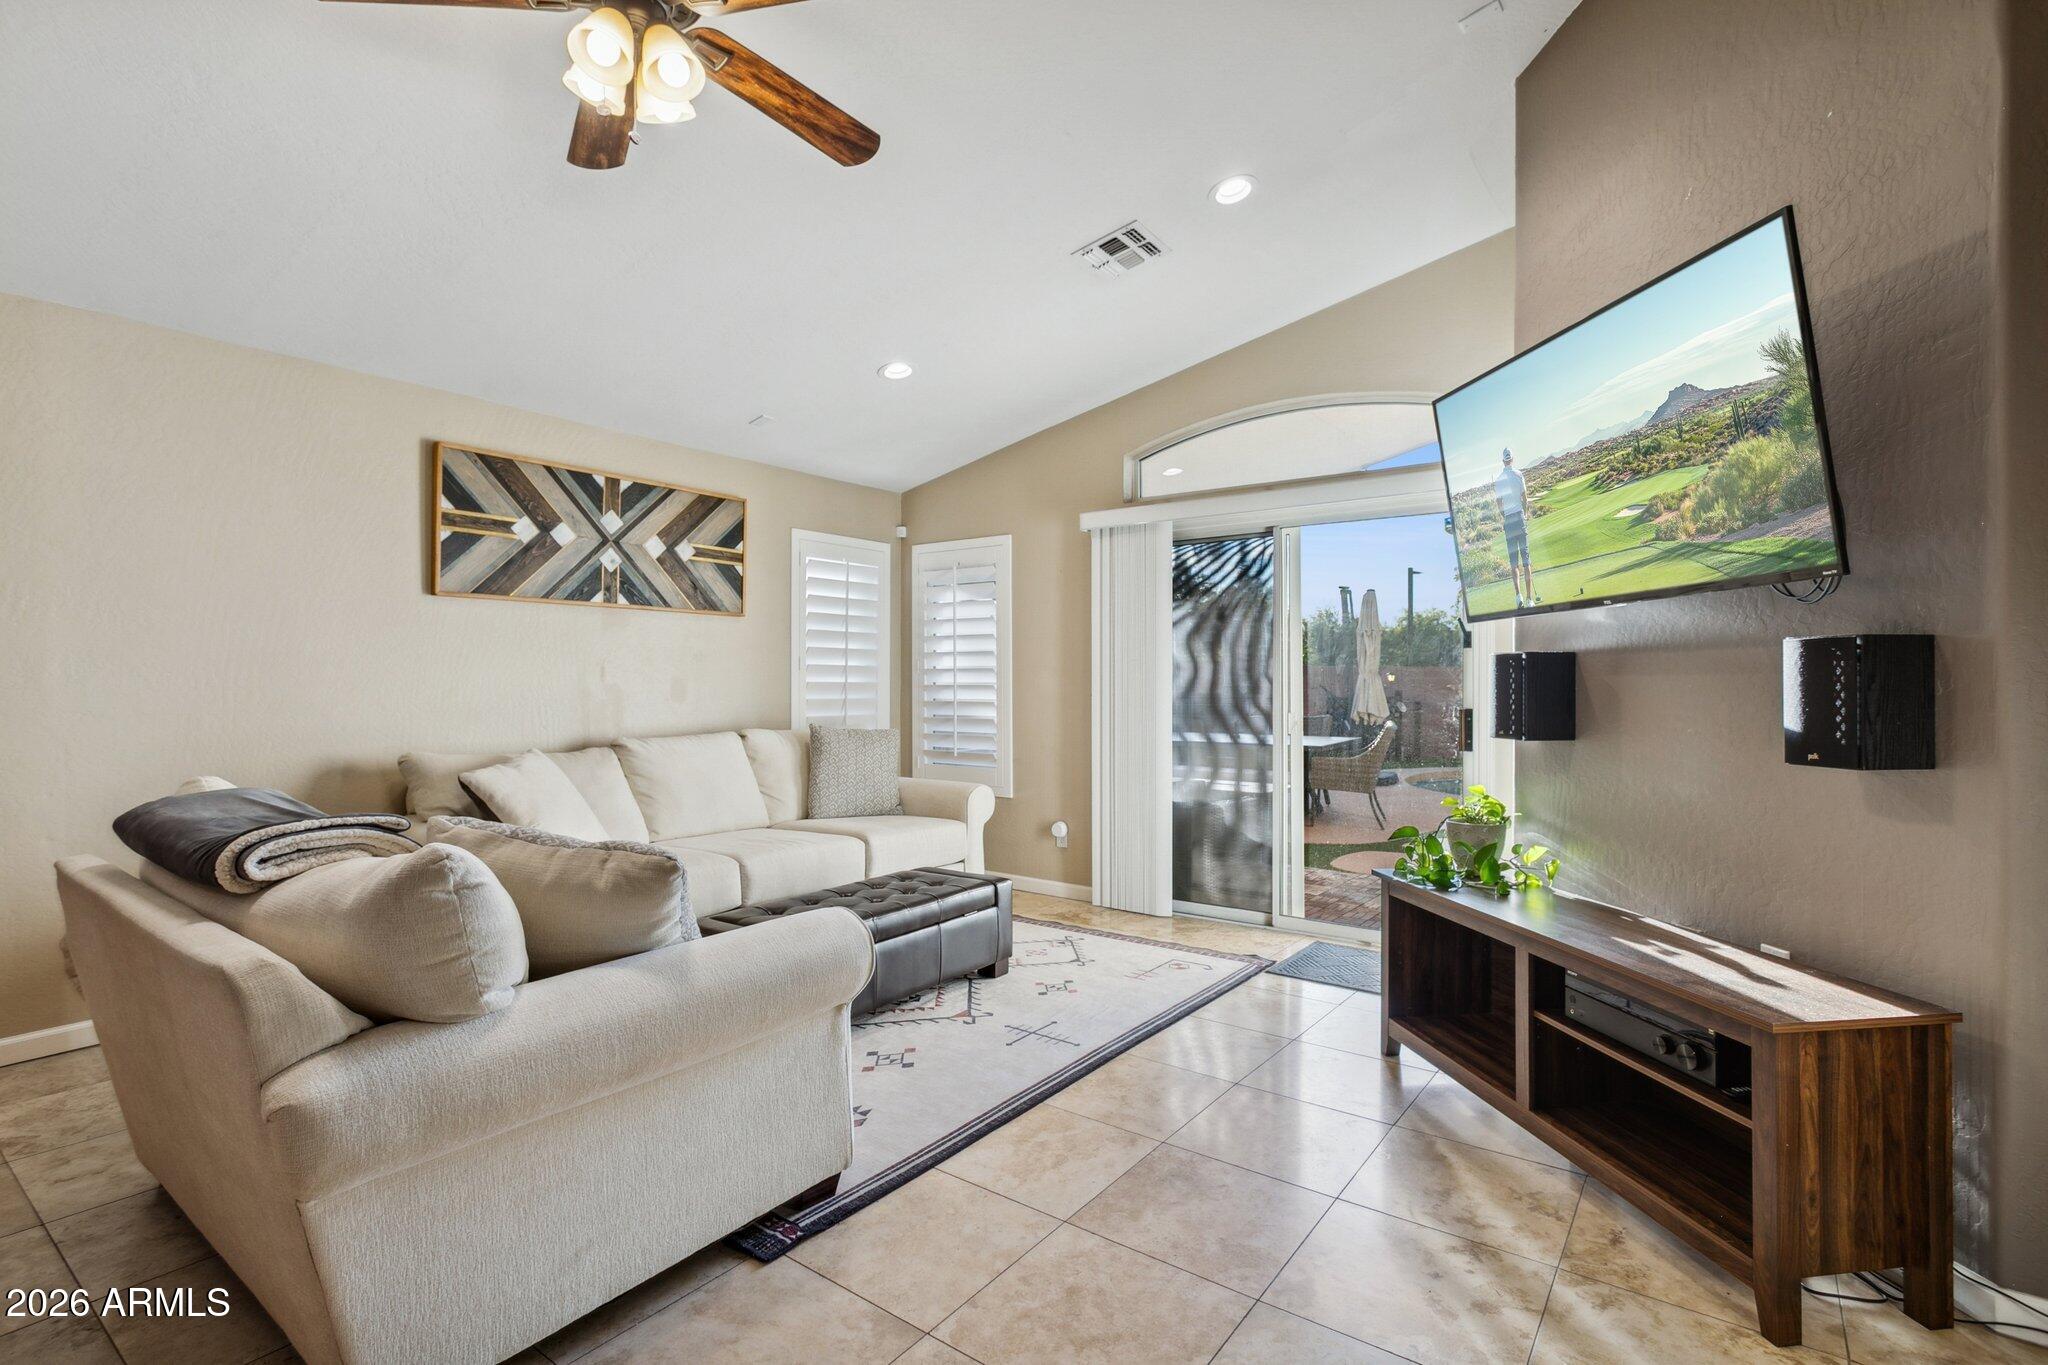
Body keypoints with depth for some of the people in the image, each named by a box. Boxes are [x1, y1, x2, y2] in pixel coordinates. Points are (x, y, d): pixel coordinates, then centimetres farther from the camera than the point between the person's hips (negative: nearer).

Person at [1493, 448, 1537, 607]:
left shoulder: (1497, 479, 3)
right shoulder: (1518, 474, -2)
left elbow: (1498, 503, 4)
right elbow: (1524, 496, 1)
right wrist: (1526, 513, 16)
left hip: (1507, 520, 1)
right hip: (1519, 516, -1)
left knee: (1513, 561, 5)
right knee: (1525, 558, 0)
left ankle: (1518, 594, -10)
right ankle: (1529, 598, -4)